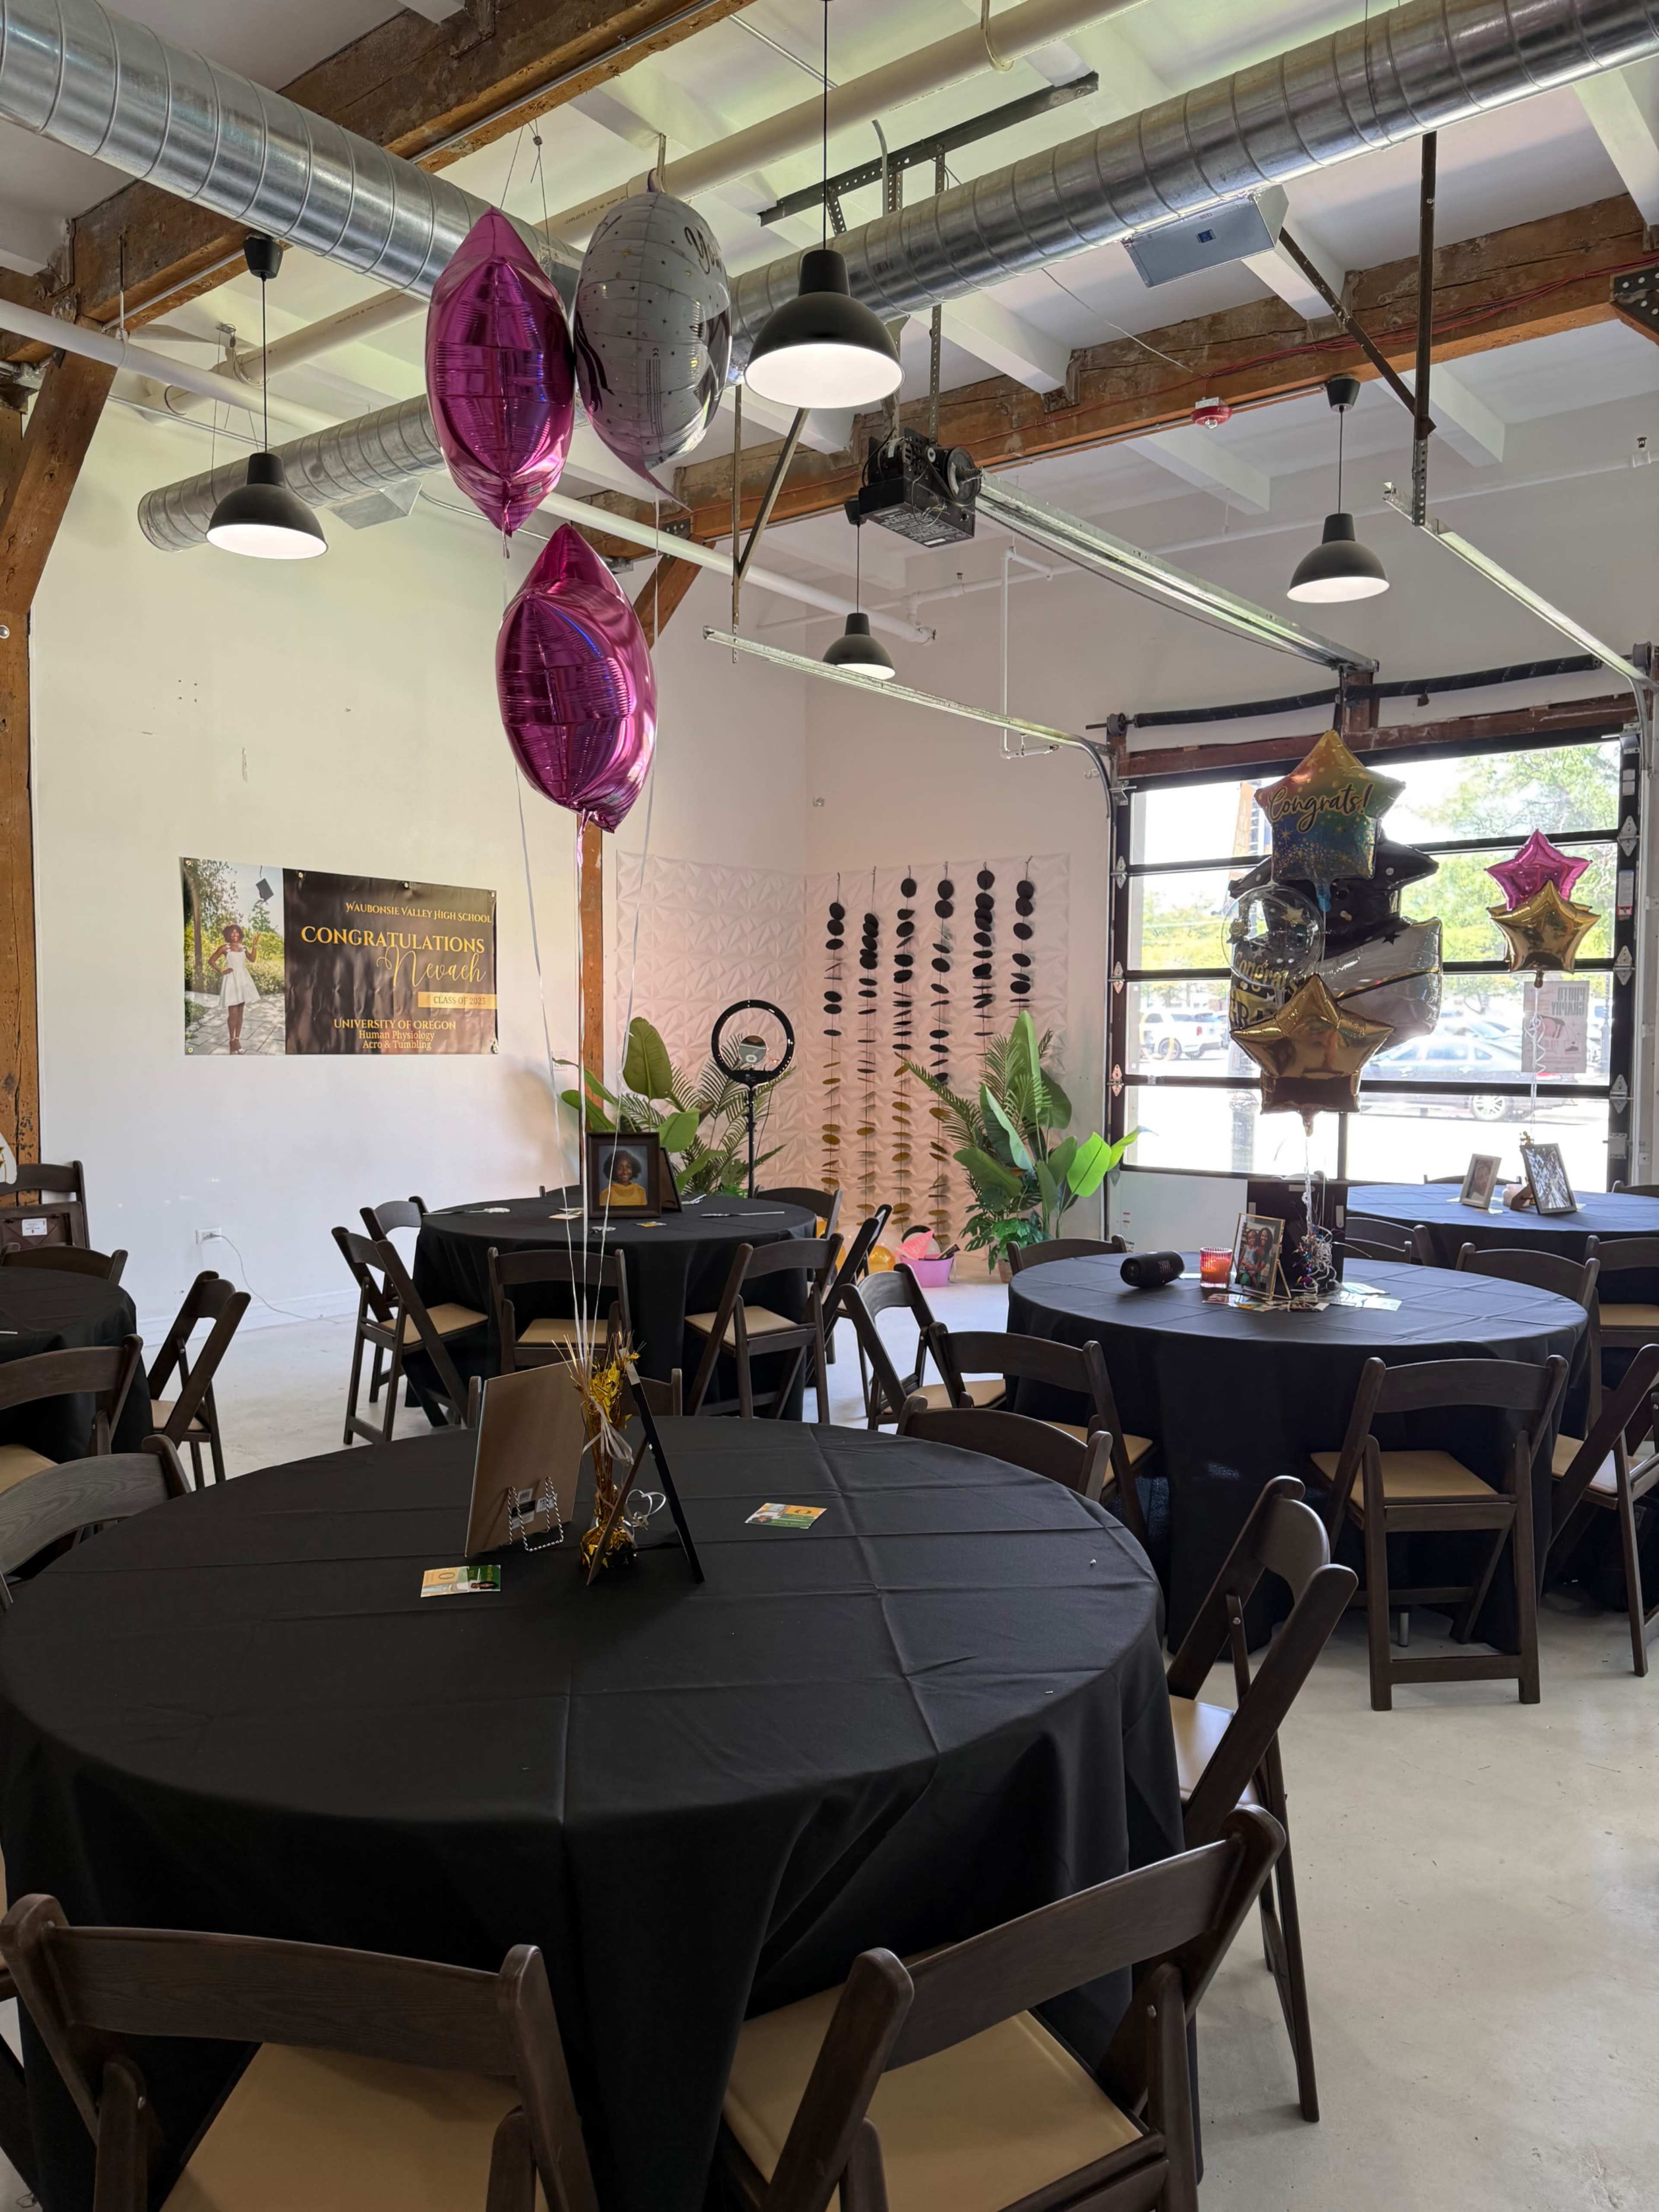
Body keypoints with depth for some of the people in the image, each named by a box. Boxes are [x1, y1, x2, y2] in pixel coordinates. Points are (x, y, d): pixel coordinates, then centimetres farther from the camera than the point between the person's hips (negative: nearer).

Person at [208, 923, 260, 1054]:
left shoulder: (243, 947, 9)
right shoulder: (225, 948, -4)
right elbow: (211, 961, 0)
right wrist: (222, 972, -4)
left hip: (243, 980, 5)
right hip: (232, 980, -5)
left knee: (240, 1012, 8)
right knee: (233, 1013, -6)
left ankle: (238, 1039, 15)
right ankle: (232, 1041, 4)